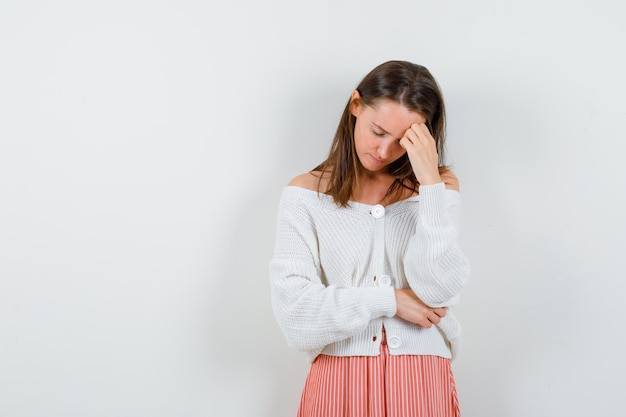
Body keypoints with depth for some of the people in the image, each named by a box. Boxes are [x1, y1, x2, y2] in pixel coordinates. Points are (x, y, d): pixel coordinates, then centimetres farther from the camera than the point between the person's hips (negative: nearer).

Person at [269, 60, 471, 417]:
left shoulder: (438, 187, 1)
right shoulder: (307, 194, -1)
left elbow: (439, 292, -12)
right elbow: (291, 305, -9)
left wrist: (430, 183, -15)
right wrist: (391, 300, -10)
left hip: (421, 383, 1)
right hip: (338, 383, -1)